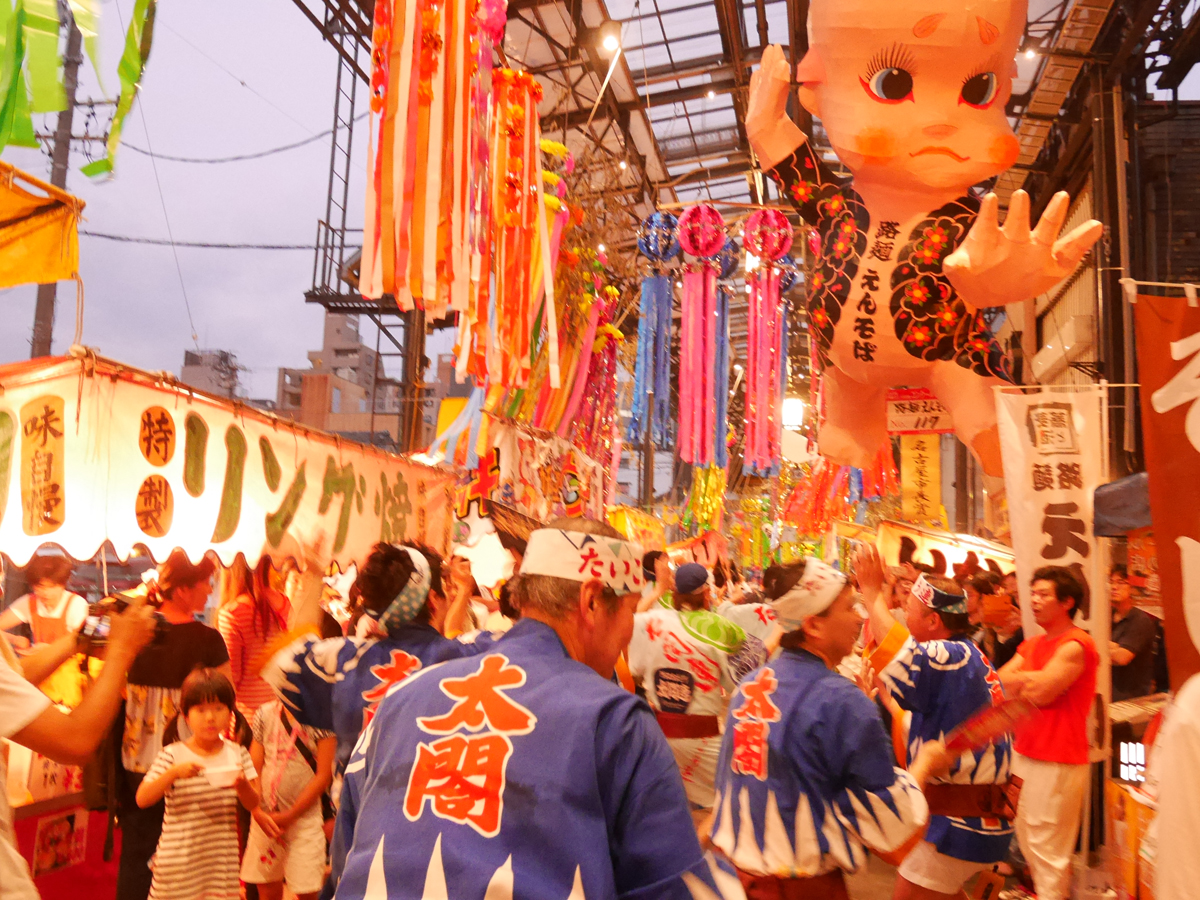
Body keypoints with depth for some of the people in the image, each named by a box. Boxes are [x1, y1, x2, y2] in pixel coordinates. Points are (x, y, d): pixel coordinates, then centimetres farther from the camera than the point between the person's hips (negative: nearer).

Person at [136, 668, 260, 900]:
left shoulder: (237, 753, 1)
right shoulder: (172, 755, -5)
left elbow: (253, 803, 0)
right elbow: (142, 799, -10)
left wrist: (242, 784, -20)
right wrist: (173, 773, -24)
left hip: (221, 855, 2)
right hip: (178, 859, -1)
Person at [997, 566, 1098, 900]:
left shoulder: (1076, 645, -13)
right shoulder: (1031, 644, 14)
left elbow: (1041, 692, -21)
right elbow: (999, 682, 4)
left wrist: (1020, 681, -3)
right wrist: (1034, 680, -11)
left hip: (1057, 762, -8)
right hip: (1024, 753, 8)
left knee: (1047, 851, -3)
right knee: (1026, 841, 16)